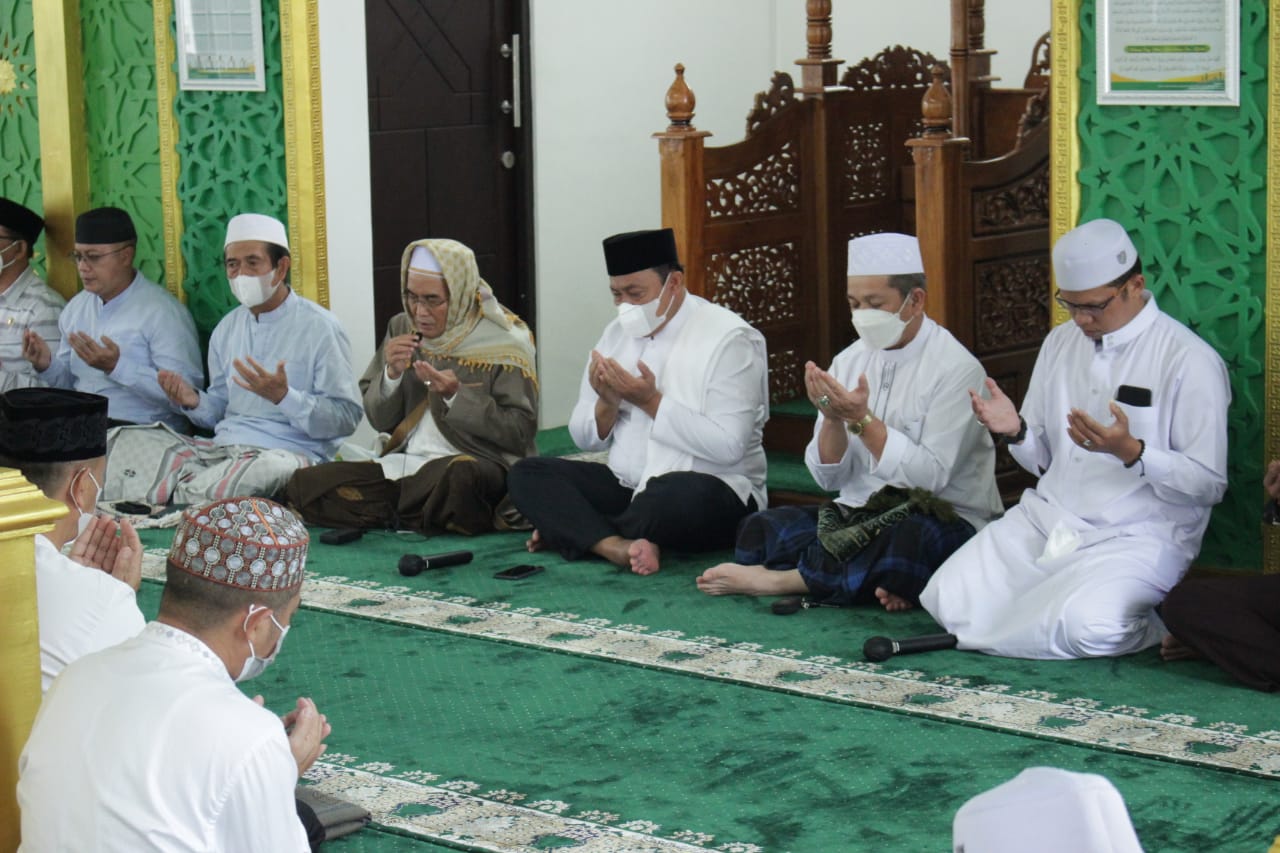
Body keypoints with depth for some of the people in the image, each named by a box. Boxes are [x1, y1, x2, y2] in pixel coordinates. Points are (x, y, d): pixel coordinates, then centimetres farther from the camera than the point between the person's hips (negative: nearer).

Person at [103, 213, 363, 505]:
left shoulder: (319, 327, -3)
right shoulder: (227, 329, 17)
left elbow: (347, 418, -8)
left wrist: (284, 396, -22)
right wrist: (194, 402, 0)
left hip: (287, 452, -6)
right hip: (222, 447, 6)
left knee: (267, 469, -42)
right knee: (126, 440, -8)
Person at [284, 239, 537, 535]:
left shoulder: (504, 342, -4)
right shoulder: (401, 328, 11)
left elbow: (521, 432, -9)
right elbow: (379, 419, 14)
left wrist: (457, 396, -18)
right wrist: (391, 374, -6)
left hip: (481, 463, -5)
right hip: (404, 463, 5)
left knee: (460, 476, -42)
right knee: (302, 485, -13)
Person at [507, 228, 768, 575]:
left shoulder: (729, 338, -9)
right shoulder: (618, 333, 10)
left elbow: (728, 446, -19)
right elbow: (584, 438, 11)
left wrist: (651, 402, -20)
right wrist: (607, 404, -11)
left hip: (707, 490, -6)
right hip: (625, 486, 6)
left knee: (682, 492, -40)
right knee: (526, 473, -10)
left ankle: (570, 528, -13)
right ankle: (614, 545, -33)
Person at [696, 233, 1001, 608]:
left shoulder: (956, 368, -9)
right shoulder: (849, 361, 8)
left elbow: (931, 477, -17)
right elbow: (829, 478, 7)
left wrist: (862, 419, -20)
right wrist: (832, 419, -12)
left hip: (944, 519, -5)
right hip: (858, 514, 5)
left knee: (909, 540, -40)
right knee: (758, 529, -16)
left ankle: (776, 579, -24)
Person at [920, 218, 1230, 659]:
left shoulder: (1189, 360, -8)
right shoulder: (1060, 342, 12)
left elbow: (1209, 484, -10)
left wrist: (1131, 452, -26)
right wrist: (1016, 431, -8)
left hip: (1136, 536, -6)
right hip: (1045, 519, 6)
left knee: (1085, 626, -34)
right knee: (946, 600, -12)